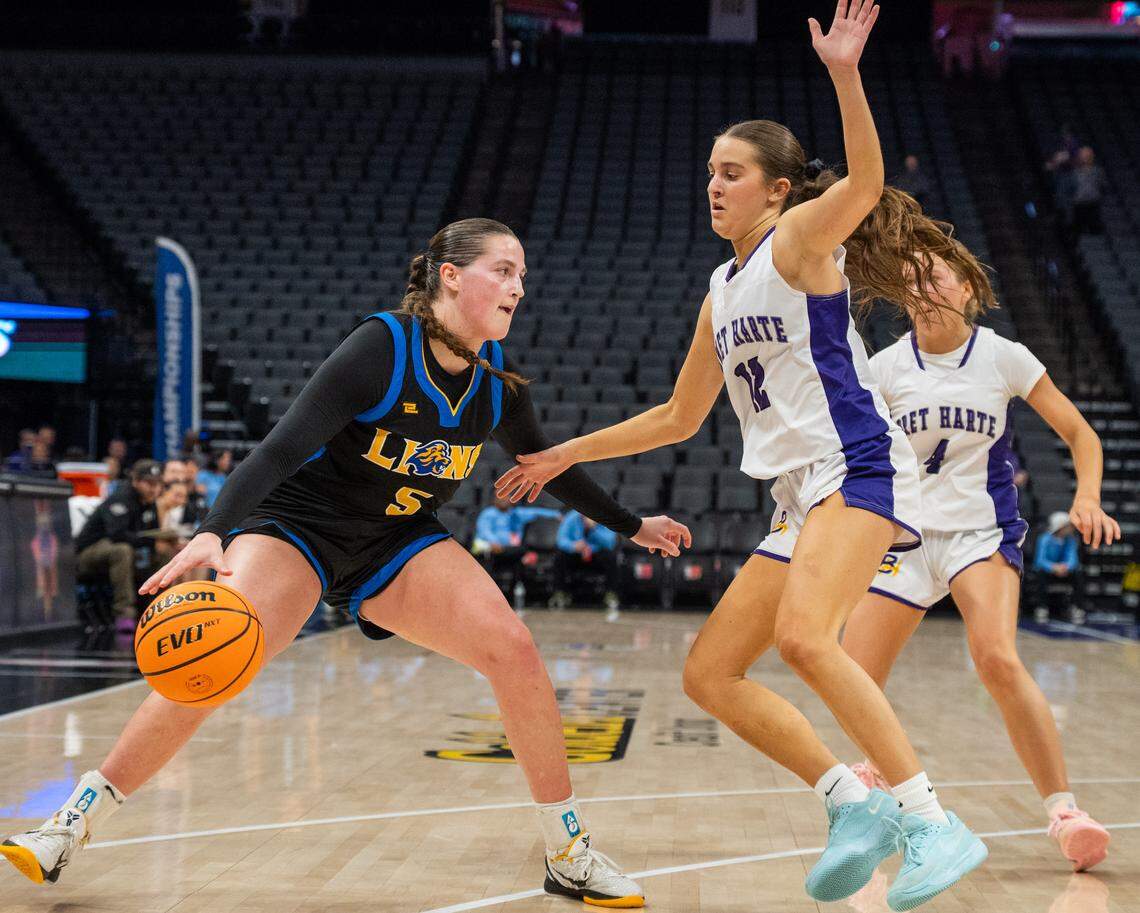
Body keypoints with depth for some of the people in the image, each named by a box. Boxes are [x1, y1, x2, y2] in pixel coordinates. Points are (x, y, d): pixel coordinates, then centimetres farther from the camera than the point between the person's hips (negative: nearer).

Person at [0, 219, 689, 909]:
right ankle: (73, 827, -10)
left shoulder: (497, 378, -3)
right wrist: (213, 531, -41)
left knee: (512, 647, -17)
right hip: (297, 520, -5)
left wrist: (632, 525, 20)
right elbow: (283, 447, -28)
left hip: (400, 541, 5)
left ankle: (572, 856, -4)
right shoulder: (381, 347, -22)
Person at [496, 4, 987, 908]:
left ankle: (932, 823, -26)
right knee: (710, 674, 3)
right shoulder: (722, 289, 20)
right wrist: (564, 456, 29)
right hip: (802, 495, 9)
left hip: (860, 468, -9)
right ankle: (854, 805, 2)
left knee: (803, 634, -31)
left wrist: (844, 73, -37)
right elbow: (679, 416, 28)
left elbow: (863, 184, -24)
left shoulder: (798, 239, -1)